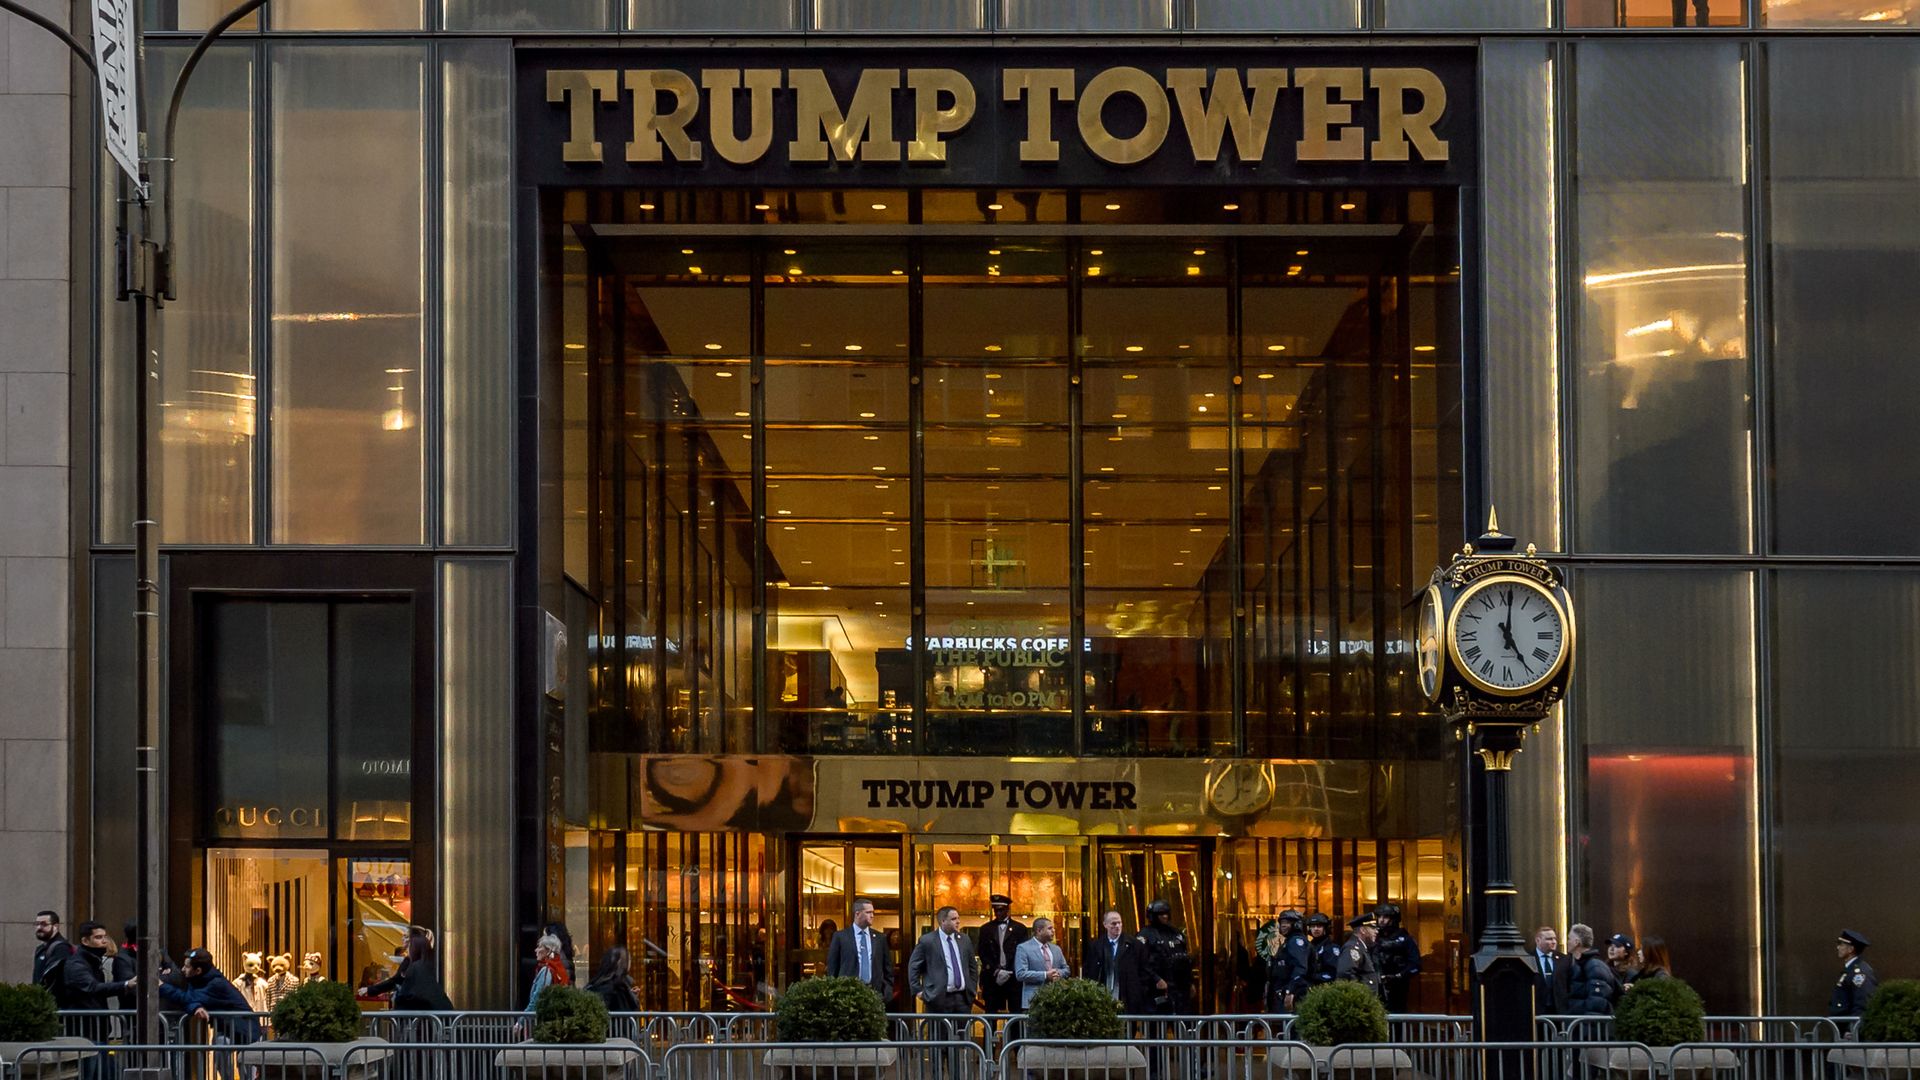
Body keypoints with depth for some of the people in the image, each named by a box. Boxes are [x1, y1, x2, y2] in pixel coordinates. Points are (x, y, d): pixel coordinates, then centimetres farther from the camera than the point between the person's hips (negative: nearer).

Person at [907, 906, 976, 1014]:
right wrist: (918, 991, -4)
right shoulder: (927, 941, -3)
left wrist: (972, 990, 14)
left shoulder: (965, 940, 12)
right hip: (939, 998, -4)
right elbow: (913, 967, 1)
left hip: (963, 997, 5)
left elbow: (973, 967, 21)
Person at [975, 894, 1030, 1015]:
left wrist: (1009, 972, -8)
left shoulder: (1019, 929, 8)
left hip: (1014, 978, -1)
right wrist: (996, 971, -7)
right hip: (992, 979, 1)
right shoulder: (986, 929, 12)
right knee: (991, 1015, -3)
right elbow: (983, 954, 6)